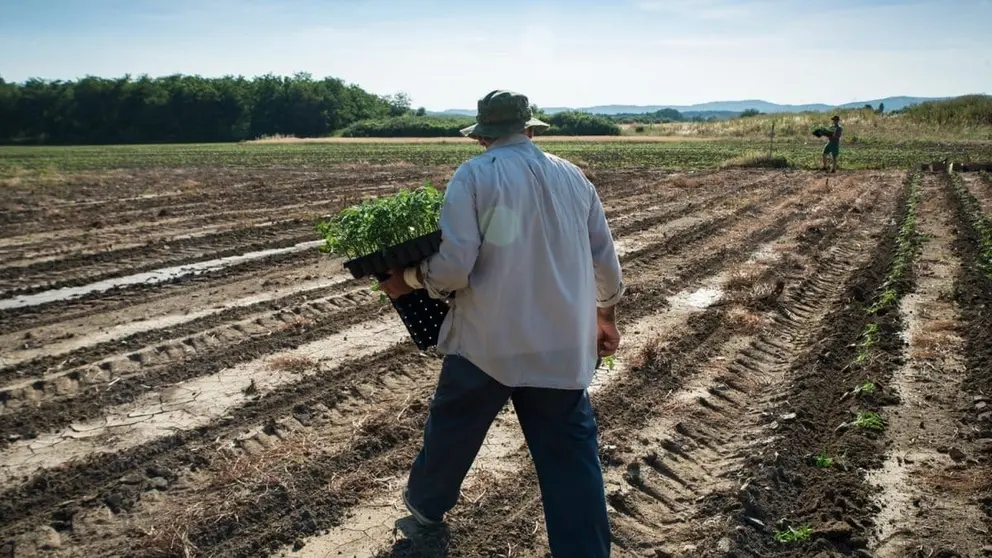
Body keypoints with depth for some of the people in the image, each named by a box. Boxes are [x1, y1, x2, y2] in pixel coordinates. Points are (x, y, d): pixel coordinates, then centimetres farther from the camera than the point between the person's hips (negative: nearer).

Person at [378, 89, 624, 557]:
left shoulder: (473, 176, -7)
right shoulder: (573, 177, 7)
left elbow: (454, 267, -17)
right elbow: (605, 261, 13)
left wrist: (408, 278, 2)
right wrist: (605, 317, 28)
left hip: (487, 340, -2)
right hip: (561, 345, 3)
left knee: (452, 427, 22)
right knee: (572, 456, 10)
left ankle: (426, 504, 46)